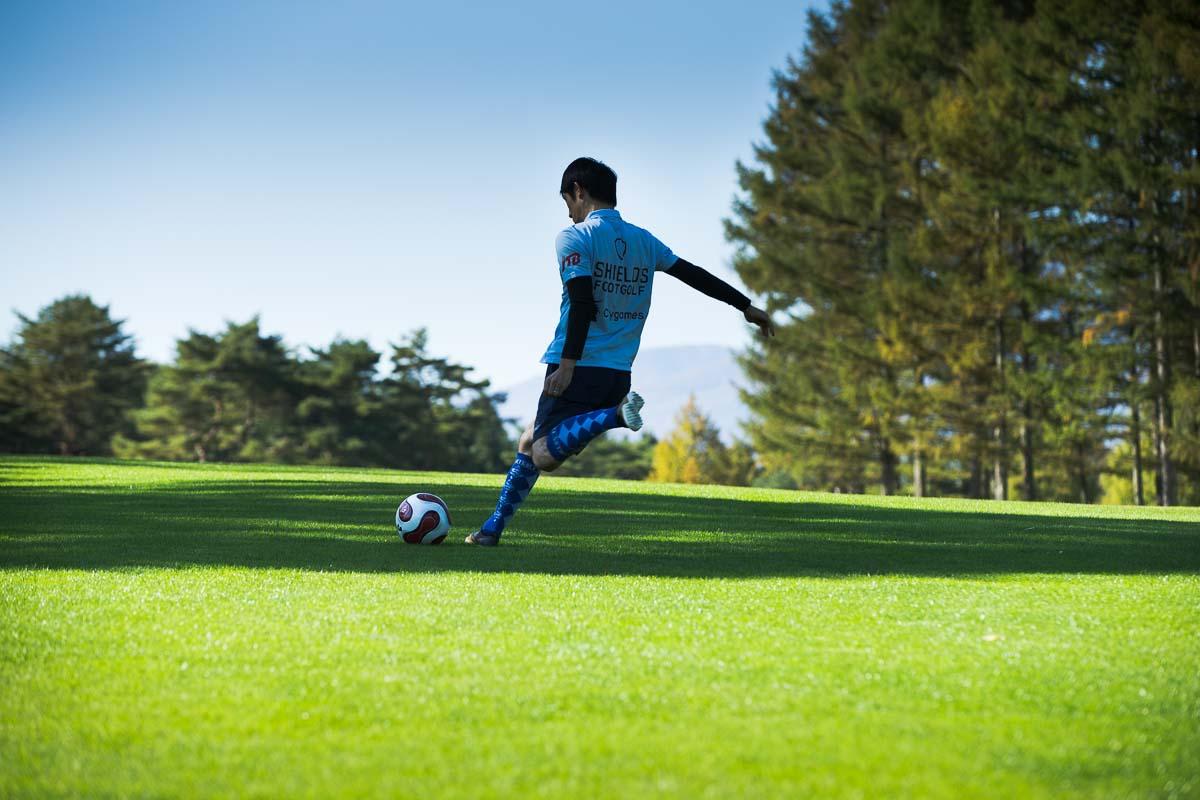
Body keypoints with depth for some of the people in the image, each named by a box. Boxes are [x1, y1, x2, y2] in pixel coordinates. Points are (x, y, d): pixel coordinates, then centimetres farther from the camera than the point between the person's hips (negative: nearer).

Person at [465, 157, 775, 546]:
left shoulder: (574, 238, -5)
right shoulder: (644, 241, 13)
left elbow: (582, 304, -17)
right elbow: (695, 275, 19)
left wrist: (567, 364, -20)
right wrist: (746, 306, 29)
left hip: (577, 369, -7)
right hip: (618, 375, 7)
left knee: (543, 456, -14)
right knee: (530, 440, 18)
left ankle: (613, 415, -30)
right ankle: (493, 528, 14)